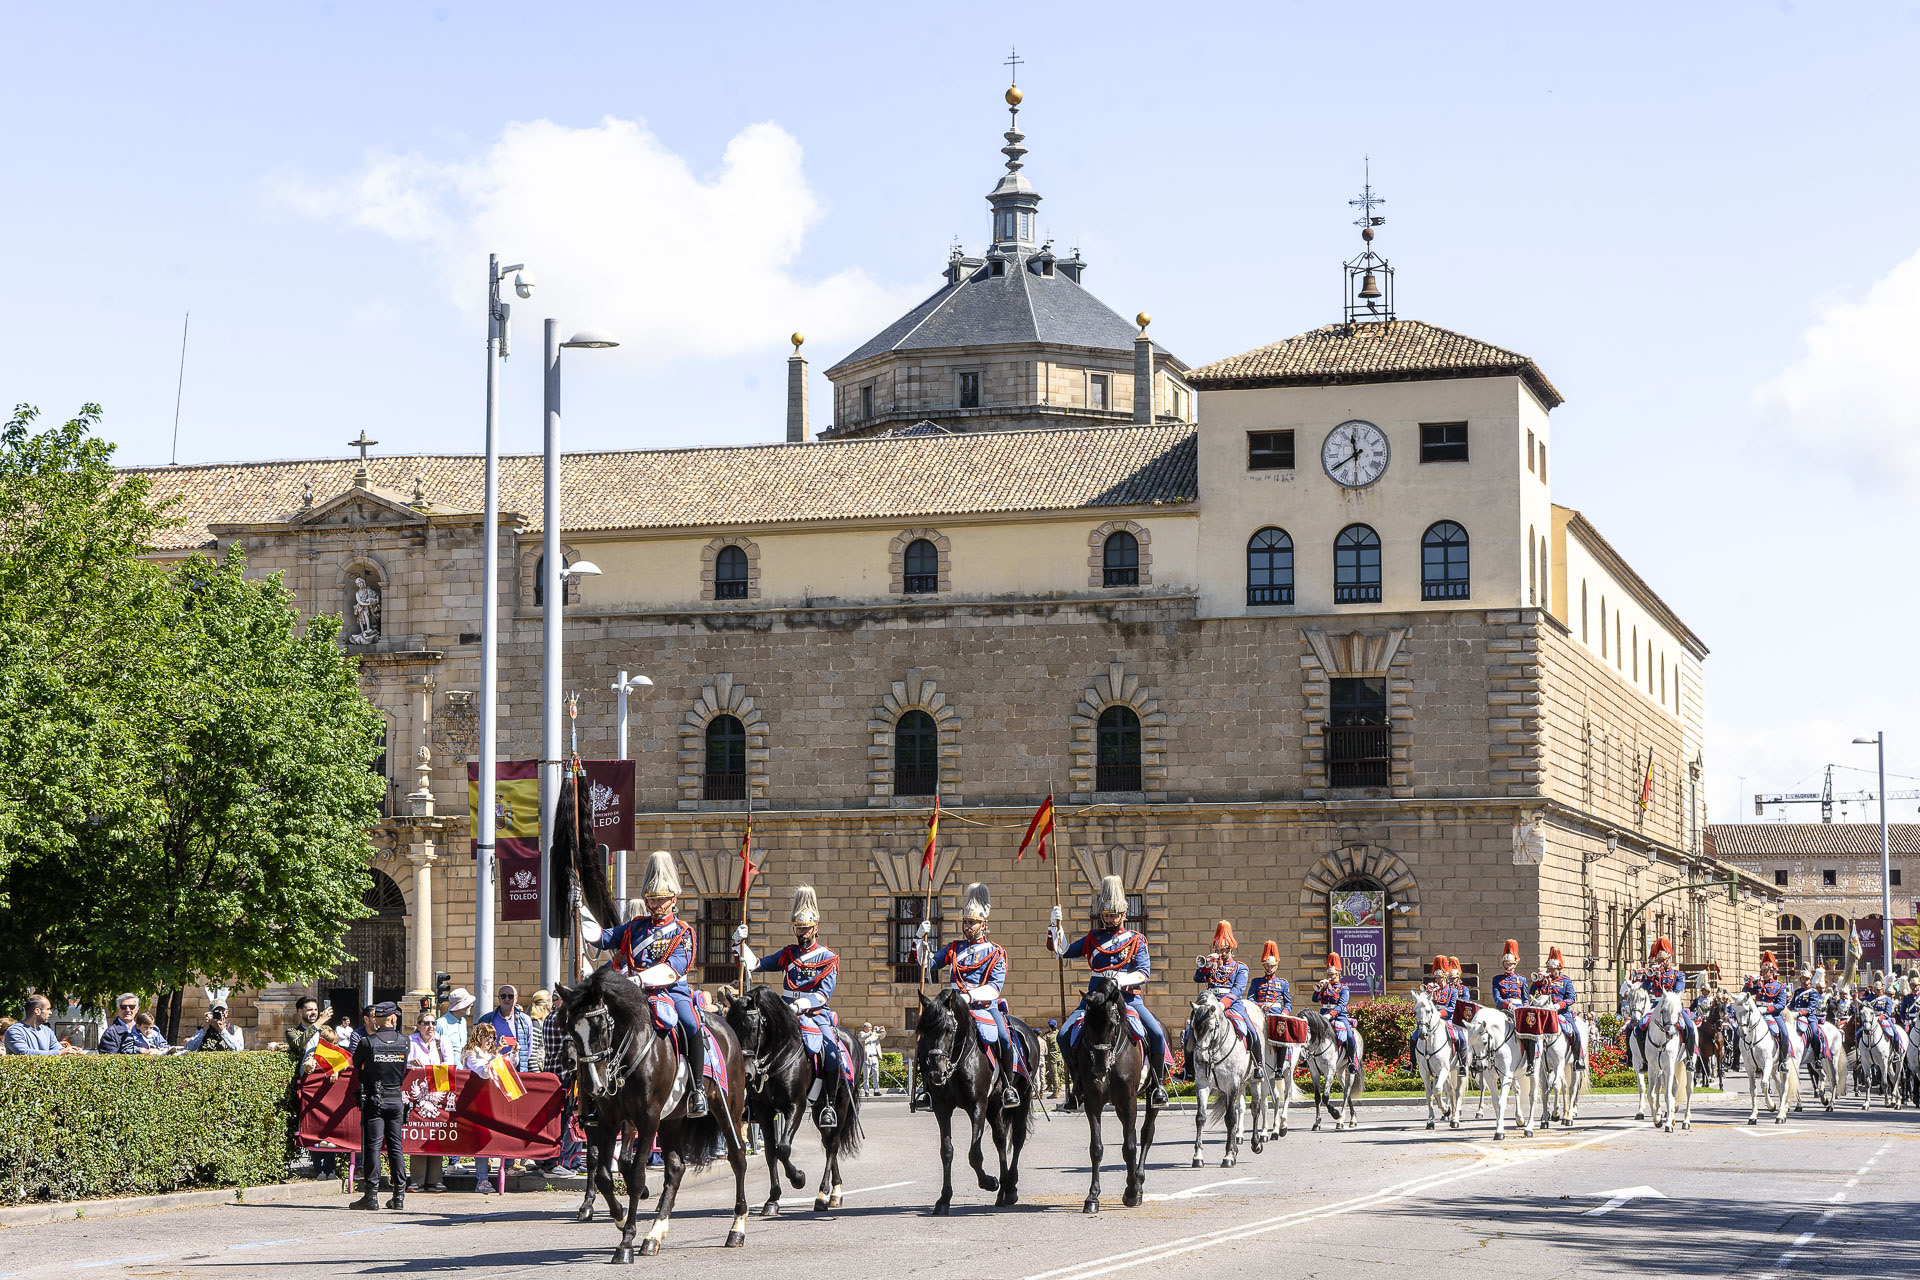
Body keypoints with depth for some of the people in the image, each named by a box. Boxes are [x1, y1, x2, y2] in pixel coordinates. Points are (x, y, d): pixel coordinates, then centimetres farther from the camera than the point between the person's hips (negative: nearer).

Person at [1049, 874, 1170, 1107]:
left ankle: (1157, 1083, -2)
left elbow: (1144, 973, -1)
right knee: (1067, 1033, -17)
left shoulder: (1136, 941, 8)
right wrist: (1055, 925, 8)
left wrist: (1124, 979, -20)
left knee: (1156, 1033, -20)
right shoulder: (1093, 939, 15)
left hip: (1128, 997, -2)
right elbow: (1063, 951, 18)